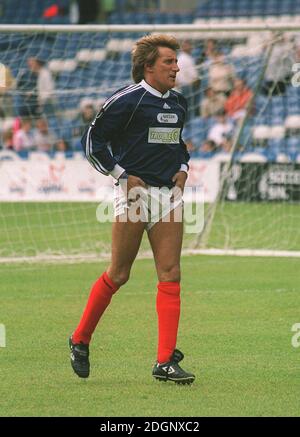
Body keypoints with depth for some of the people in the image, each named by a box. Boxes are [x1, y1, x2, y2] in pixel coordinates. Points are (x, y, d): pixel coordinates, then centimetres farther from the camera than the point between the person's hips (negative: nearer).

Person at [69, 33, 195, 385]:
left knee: (170, 274, -4)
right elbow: (92, 141, -6)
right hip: (134, 191, -6)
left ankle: (166, 362, -6)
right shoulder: (127, 100, -9)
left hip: (169, 192, 6)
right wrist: (122, 175, -10)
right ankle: (80, 340, 20)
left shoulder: (178, 103, 13)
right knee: (118, 274, -1)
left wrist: (182, 168, 12)